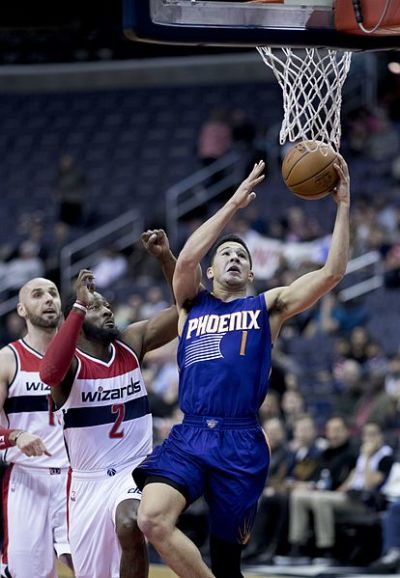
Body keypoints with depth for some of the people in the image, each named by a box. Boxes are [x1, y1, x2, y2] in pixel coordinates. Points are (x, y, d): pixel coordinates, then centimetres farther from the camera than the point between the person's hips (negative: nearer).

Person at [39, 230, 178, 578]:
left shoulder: (132, 344, 1)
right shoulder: (71, 362, -11)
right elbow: (49, 373, -37)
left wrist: (165, 257, -16)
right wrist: (79, 305, -36)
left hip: (135, 471, 0)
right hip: (89, 480, 0)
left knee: (129, 526, -34)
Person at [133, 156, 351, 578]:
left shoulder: (268, 307, 15)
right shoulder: (192, 305, 17)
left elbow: (332, 272, 4)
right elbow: (187, 258, -4)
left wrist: (342, 205, 1)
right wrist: (236, 203, -5)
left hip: (240, 444, 0)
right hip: (188, 437, 1)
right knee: (153, 519, -26)